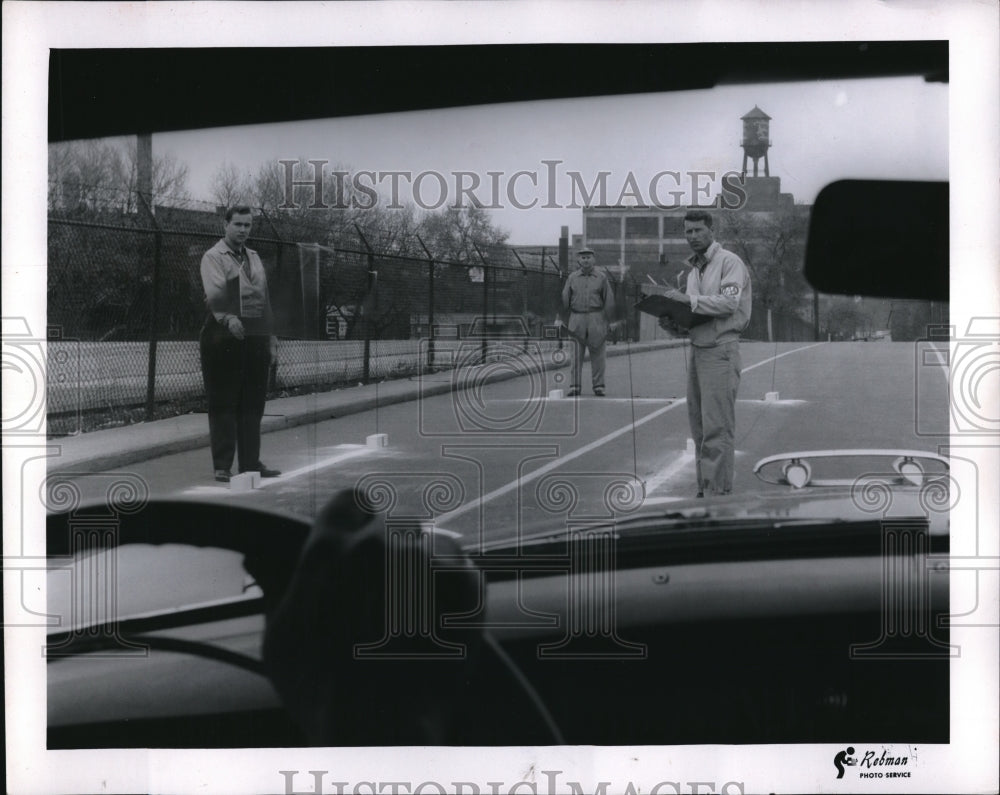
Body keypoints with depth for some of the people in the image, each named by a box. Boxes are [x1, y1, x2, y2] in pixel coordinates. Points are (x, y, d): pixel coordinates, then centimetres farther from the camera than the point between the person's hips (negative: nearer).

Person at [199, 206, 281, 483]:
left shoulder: (254, 257, 19)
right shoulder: (213, 257, -3)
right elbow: (215, 292, -20)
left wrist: (271, 337, 17)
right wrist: (228, 318, -38)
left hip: (256, 337, 7)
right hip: (224, 336, -6)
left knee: (253, 405, 10)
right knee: (223, 404, -3)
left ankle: (250, 462, 18)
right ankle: (222, 467, 1)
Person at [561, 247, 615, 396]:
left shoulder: (602, 277, 5)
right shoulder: (572, 278, 8)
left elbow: (609, 300, 5)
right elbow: (565, 299, 11)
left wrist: (607, 321, 2)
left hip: (596, 318, -1)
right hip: (577, 318, 1)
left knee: (597, 354, 1)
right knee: (576, 355, -1)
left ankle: (598, 386, 7)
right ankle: (575, 386, 3)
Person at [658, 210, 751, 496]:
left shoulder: (729, 262, -4)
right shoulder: (694, 270, 20)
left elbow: (728, 303, -18)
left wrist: (689, 299, -18)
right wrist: (673, 324, 0)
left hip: (720, 350, -8)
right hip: (697, 349, 8)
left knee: (717, 428, -10)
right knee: (699, 427, 8)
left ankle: (718, 491, -10)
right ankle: (704, 488, 14)